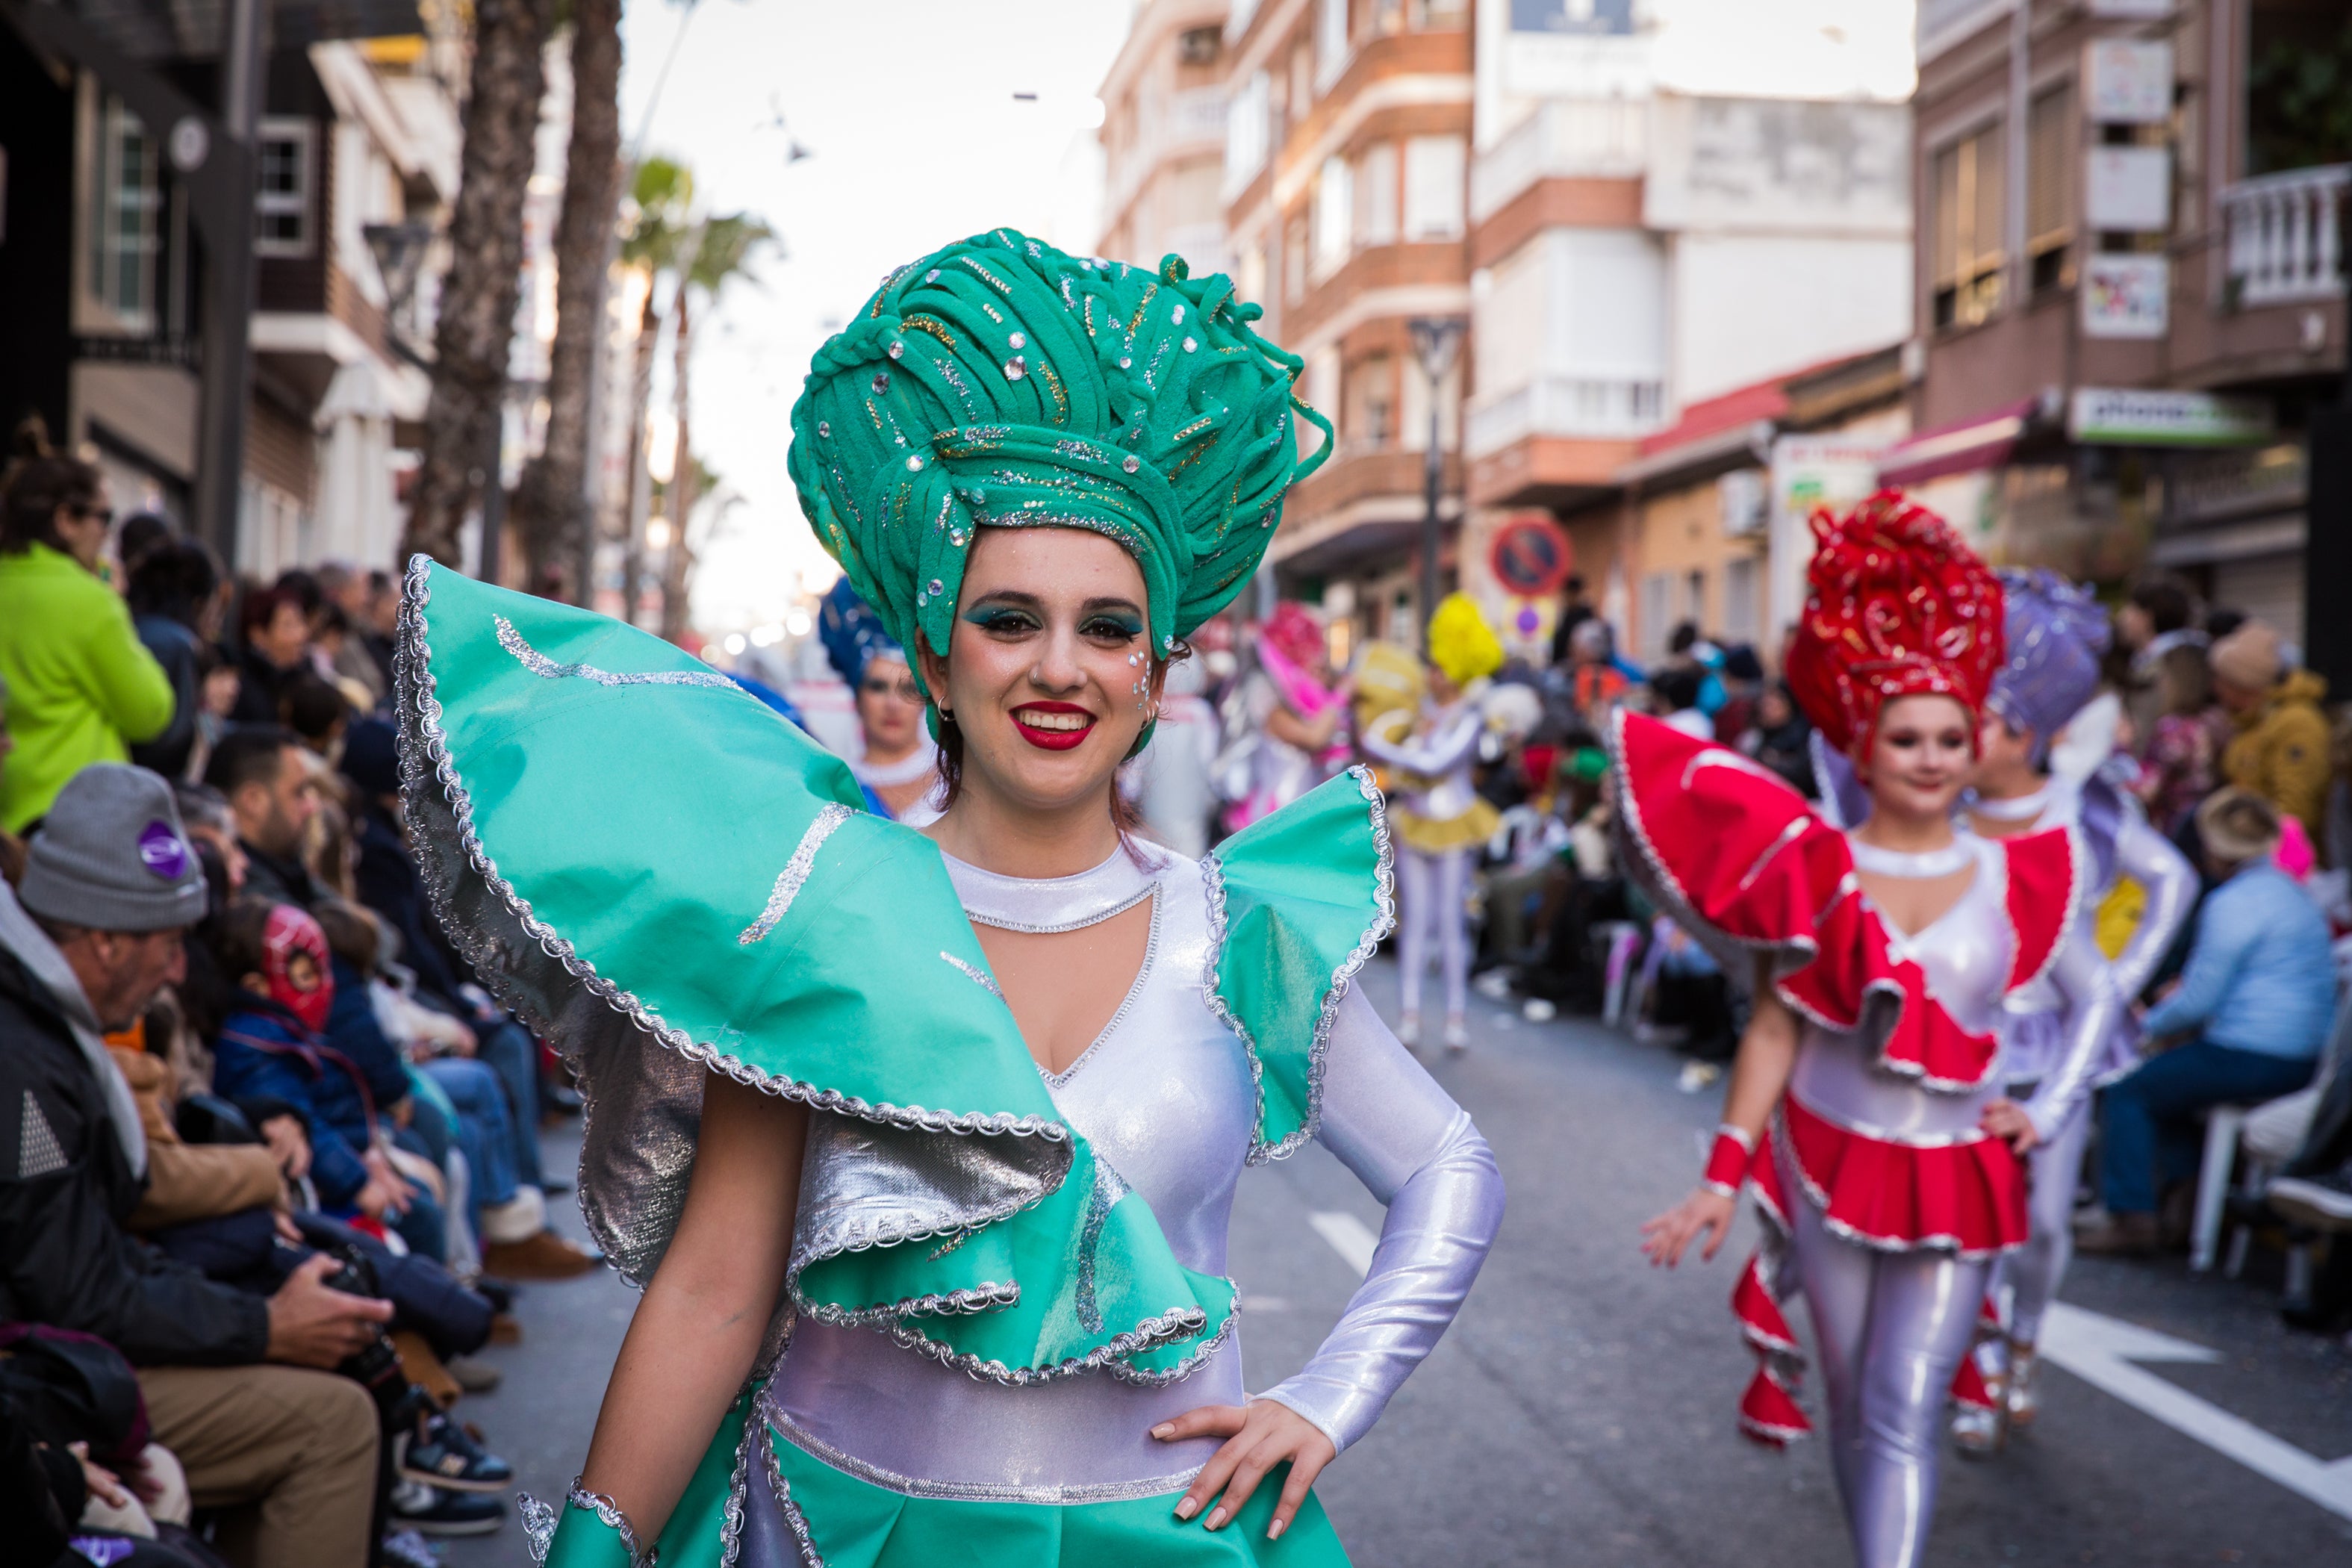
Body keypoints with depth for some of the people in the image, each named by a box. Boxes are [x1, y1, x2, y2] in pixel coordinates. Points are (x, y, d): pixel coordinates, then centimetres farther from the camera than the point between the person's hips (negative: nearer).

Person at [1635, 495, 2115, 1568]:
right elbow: (1774, 1032, -3)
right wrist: (1723, 1177, -7)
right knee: (1853, 1410, 12)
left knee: (1905, 1416, -8)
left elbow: (2094, 998, 12)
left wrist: (2047, 1111, -1)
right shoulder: (1821, 874, -5)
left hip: (1952, 1180, 0)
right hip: (1828, 1163, 1)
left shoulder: (2014, 880, -3)